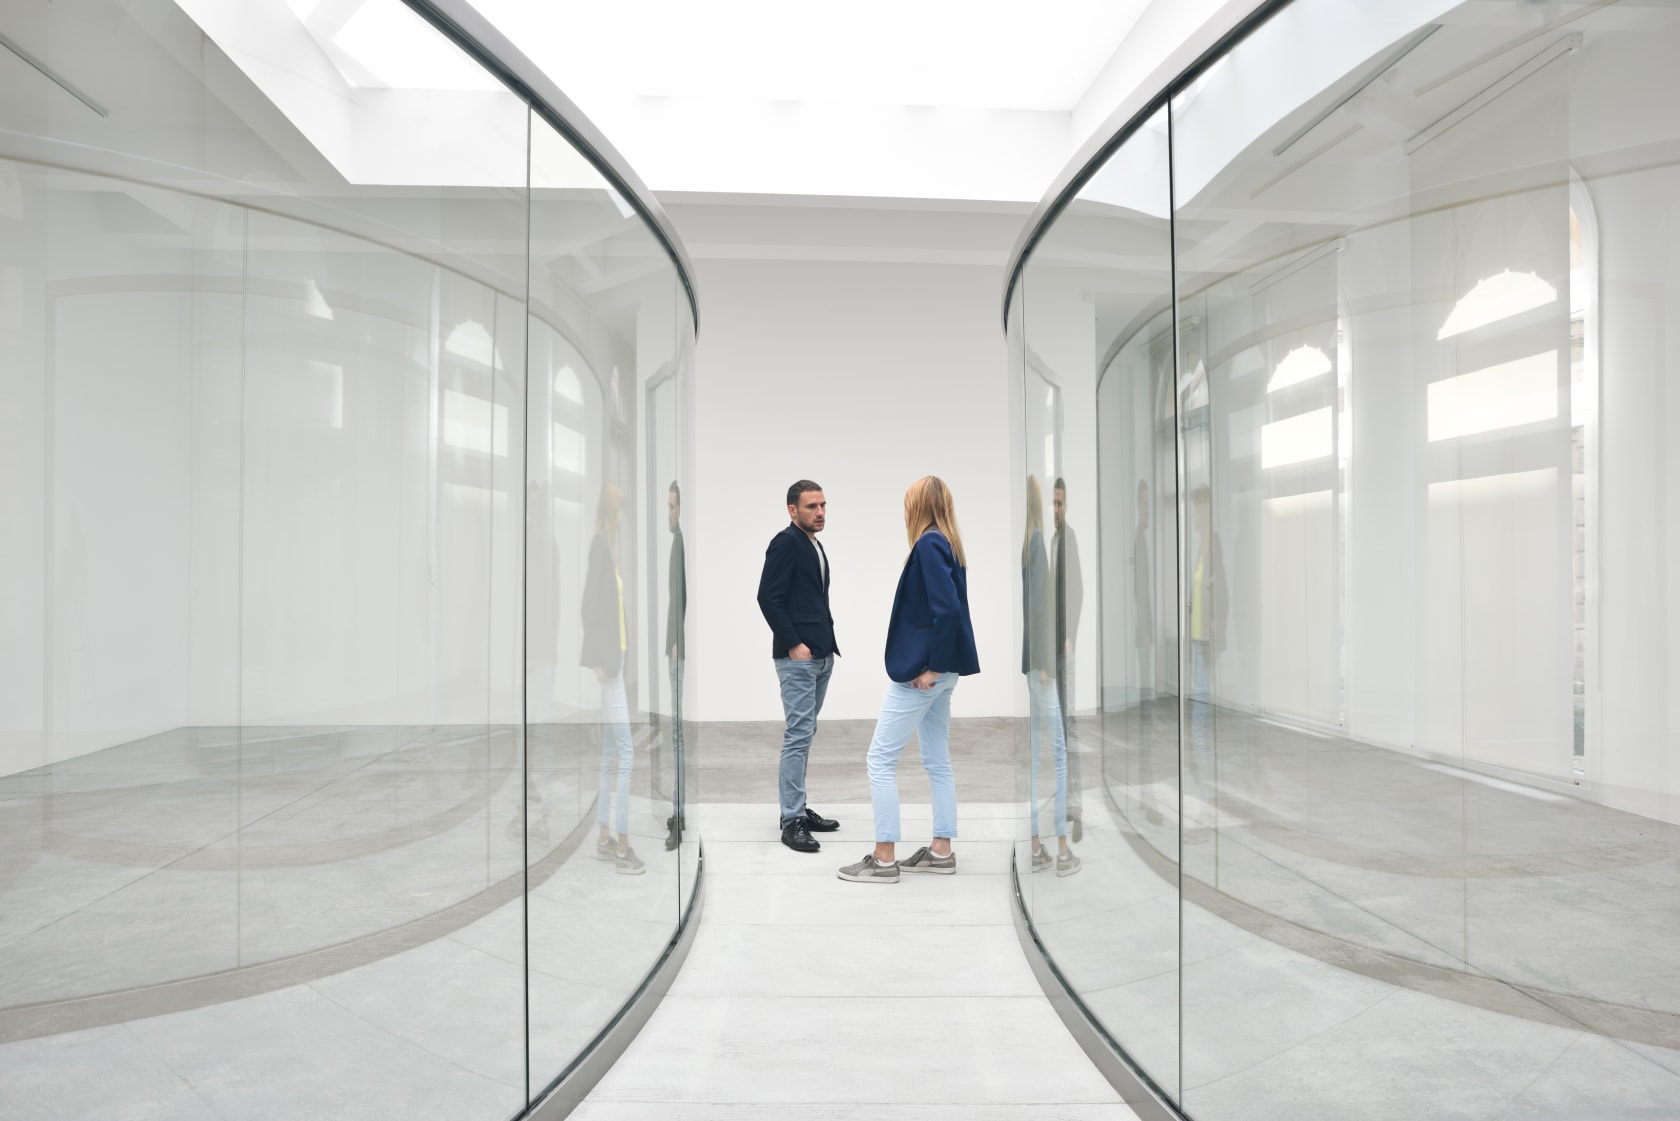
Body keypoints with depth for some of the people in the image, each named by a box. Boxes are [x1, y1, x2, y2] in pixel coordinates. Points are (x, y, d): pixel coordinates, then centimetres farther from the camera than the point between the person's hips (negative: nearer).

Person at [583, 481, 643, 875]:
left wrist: (614, 657, 15)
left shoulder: (608, 546, 15)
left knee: (610, 753, 14)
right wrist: (602, 659, -21)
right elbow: (592, 606, -19)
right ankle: (621, 845, 1)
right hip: (605, 660, -10)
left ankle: (605, 838, 23)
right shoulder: (598, 545, -14)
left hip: (613, 659, 10)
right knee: (624, 751, -6)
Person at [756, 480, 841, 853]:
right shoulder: (785, 542, -10)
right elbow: (767, 597, -17)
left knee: (804, 734, 13)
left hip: (820, 655, 9)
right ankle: (792, 821, 1)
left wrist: (828, 642, 12)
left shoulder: (814, 545, 16)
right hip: (797, 656, -9)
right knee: (799, 735, -7)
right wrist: (793, 644, -17)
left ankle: (799, 808, 22)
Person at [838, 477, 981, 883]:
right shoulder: (948, 544, 13)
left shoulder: (928, 544, -15)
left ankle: (884, 859, 6)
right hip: (939, 670, 10)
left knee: (881, 758, -1)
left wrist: (932, 666, -21)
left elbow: (947, 608, -25)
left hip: (922, 669, -10)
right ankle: (941, 851, 24)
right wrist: (935, 666, 11)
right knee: (937, 760, 15)